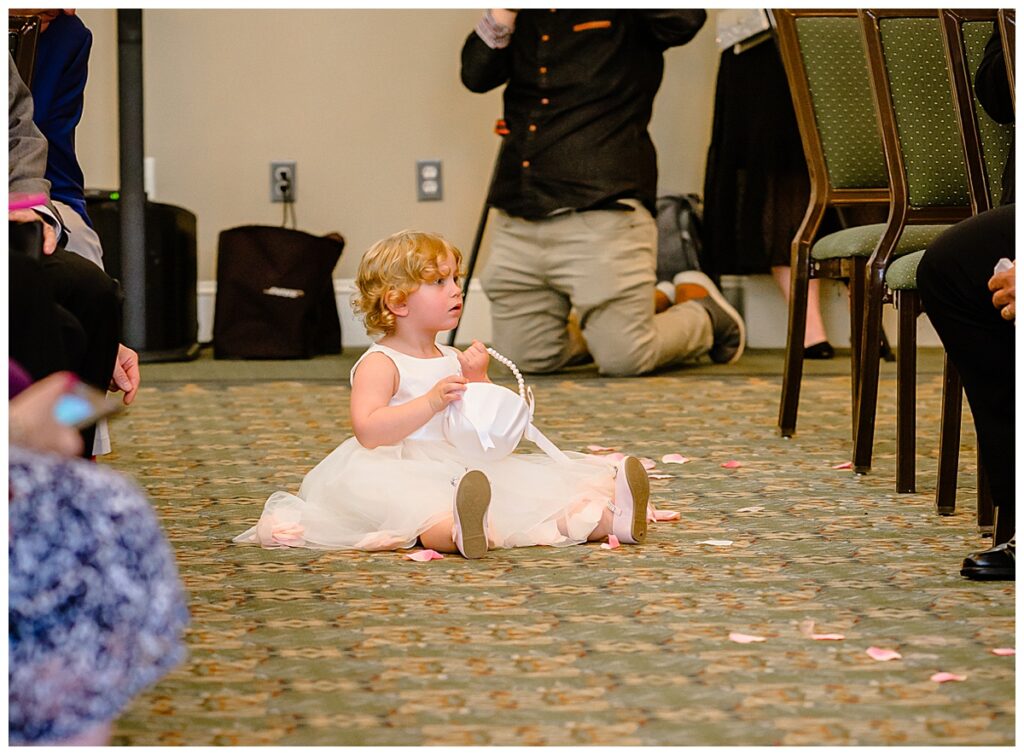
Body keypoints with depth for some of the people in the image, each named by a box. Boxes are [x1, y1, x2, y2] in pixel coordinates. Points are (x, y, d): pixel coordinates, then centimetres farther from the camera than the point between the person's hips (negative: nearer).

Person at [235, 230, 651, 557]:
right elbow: (368, 431, -17)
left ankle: (609, 518, -36)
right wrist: (433, 401, -25)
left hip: (457, 469, 8)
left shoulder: (453, 360, 19)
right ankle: (455, 530, -76)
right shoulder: (379, 364, -2)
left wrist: (477, 381, 0)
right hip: (399, 474, -8)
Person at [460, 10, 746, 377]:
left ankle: (708, 318, 26)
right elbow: (475, 75, 6)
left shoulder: (629, 17, 0)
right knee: (528, 359, 8)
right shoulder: (525, 17, 16)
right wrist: (504, 14, -4)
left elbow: (685, 19, -20)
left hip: (601, 212, -6)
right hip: (516, 220, 6)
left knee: (625, 360, -5)